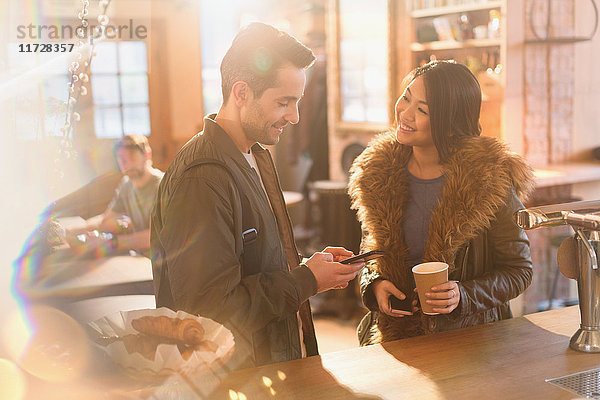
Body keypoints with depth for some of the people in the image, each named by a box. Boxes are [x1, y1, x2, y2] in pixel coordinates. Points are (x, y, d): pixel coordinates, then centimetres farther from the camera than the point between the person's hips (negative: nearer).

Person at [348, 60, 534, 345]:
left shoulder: (491, 180, -9)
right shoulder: (378, 172, 4)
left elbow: (519, 271, 0)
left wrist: (464, 295, -16)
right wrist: (374, 285, -3)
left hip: (469, 338, -3)